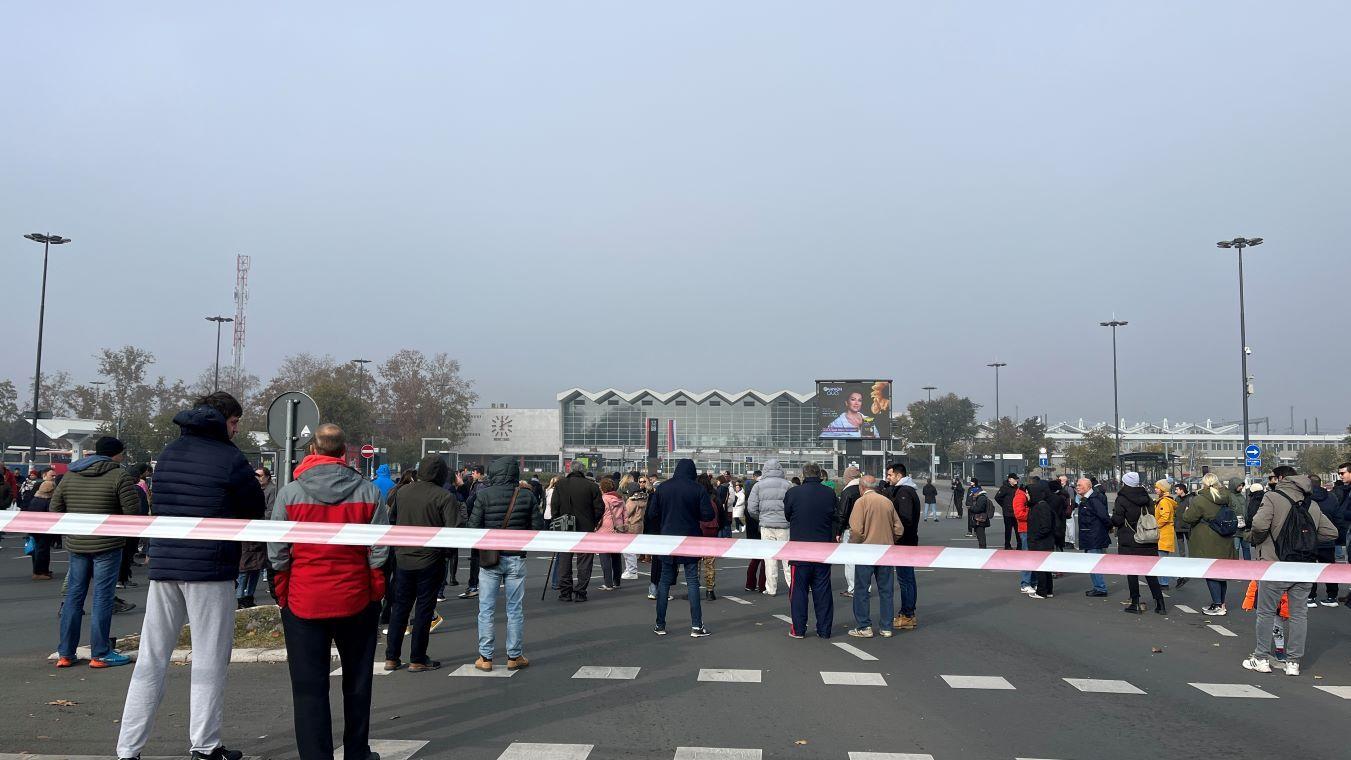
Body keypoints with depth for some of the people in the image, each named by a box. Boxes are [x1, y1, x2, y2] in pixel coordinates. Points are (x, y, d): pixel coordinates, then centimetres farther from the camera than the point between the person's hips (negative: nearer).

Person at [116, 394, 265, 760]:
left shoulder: (168, 453, 12)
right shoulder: (230, 459, -8)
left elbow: (158, 505, 18)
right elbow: (255, 510, 0)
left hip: (163, 565, 6)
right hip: (210, 569, -6)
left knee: (151, 659, 10)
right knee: (209, 660, 4)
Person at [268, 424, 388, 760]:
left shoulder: (289, 493, -7)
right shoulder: (368, 492, -6)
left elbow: (276, 553, -3)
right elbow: (380, 552, -5)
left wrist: (283, 592, 10)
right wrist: (375, 591, 7)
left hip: (303, 602, -1)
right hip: (357, 601, 1)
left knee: (310, 688, 7)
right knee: (357, 682, 16)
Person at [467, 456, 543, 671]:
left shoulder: (484, 495, -9)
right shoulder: (527, 496, -4)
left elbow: (474, 526, -9)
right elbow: (537, 528, -2)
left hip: (489, 558, -1)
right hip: (516, 559, 1)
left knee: (486, 610, 8)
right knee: (515, 610, 9)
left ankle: (485, 657, 11)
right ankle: (514, 657, 15)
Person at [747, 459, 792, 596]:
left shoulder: (759, 485, 1)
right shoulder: (787, 485, -1)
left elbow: (751, 508, -1)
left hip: (766, 525, 0)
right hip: (784, 525, 0)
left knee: (770, 557, 5)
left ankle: (771, 589, 8)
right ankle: (793, 584, 9)